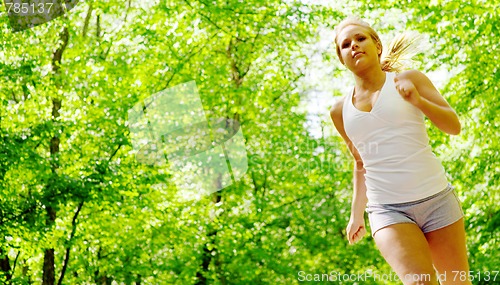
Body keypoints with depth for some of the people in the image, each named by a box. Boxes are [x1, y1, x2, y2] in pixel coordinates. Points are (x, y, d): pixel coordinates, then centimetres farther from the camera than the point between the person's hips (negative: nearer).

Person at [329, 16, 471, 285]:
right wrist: (357, 213, 23)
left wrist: (417, 100, -18)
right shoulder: (340, 110, 9)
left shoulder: (408, 79, 3)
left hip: (436, 199, 0)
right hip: (387, 210, 1)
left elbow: (454, 126, -2)